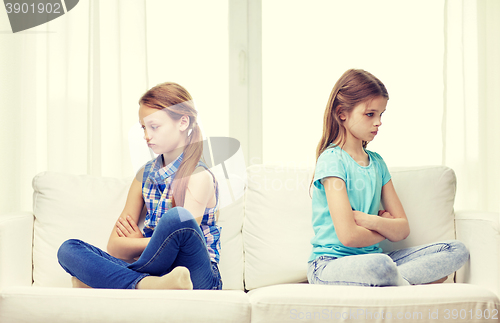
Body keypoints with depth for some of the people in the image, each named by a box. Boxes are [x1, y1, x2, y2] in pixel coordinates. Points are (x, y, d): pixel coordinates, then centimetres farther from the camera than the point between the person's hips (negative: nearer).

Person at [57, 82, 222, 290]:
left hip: (198, 279, -6)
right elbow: (114, 247, 11)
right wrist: (145, 245, -7)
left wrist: (137, 242, 1)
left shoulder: (199, 177, -4)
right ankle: (146, 284, -37)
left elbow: (180, 239, -15)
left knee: (177, 216, -35)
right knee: (69, 249, -13)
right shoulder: (145, 175, 15)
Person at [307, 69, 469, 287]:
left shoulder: (377, 162, 15)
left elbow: (403, 230, 8)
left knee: (457, 250, -5)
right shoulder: (332, 160, -8)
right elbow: (348, 235, -18)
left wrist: (364, 219, -11)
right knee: (379, 265, -42)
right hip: (331, 264, -8)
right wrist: (386, 227, 2)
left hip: (371, 258, 8)